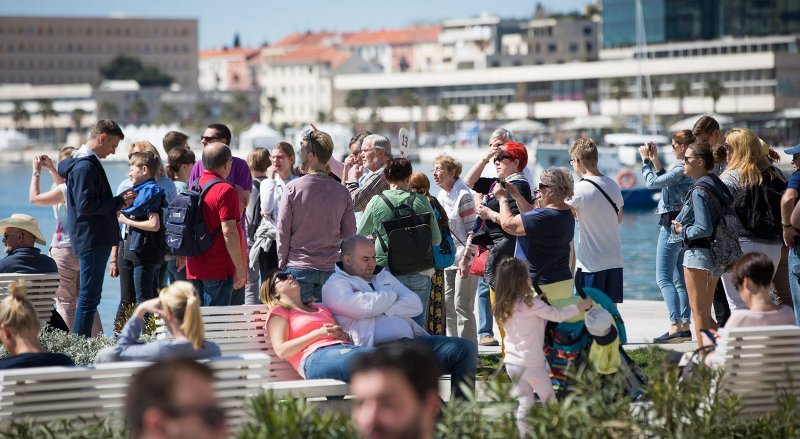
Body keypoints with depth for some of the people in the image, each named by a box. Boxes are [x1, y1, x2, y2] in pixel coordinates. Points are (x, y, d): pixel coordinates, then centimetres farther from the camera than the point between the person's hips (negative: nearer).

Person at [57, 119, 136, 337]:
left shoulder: (88, 163, 17)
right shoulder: (85, 166, -16)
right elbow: (85, 205, -23)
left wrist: (118, 202, 10)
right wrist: (119, 202, -14)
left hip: (96, 239, 11)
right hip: (91, 239, -11)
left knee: (90, 295, 14)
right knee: (89, 296, -8)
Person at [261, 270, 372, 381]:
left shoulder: (320, 309, 37)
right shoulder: (278, 312, 18)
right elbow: (281, 351, 2)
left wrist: (344, 335, 4)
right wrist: (318, 334, -4)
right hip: (316, 357, -6)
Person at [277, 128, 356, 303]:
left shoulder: (293, 188, -8)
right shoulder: (342, 192, 1)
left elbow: (283, 232, -5)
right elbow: (349, 233, 8)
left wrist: (282, 264, 5)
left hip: (298, 268, -3)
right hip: (328, 269, 3)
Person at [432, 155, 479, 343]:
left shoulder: (463, 195, -12)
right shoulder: (441, 196, 12)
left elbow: (472, 229, -14)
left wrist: (466, 258, -20)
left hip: (465, 259, -8)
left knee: (462, 305, -8)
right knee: (447, 304, 9)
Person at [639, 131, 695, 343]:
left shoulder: (682, 169, -17)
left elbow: (652, 183, -15)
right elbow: (666, 181, 22)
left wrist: (645, 160, -2)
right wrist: (655, 160, 19)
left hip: (672, 226, -10)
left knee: (664, 278, -9)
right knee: (680, 279, 12)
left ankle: (675, 327, -17)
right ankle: (684, 327, 12)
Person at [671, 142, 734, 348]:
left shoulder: (699, 191, -16)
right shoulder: (717, 185, 11)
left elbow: (704, 229, -23)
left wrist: (682, 230, -6)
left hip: (698, 253, -9)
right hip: (715, 255, 9)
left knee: (699, 313, -2)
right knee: (705, 314, 16)